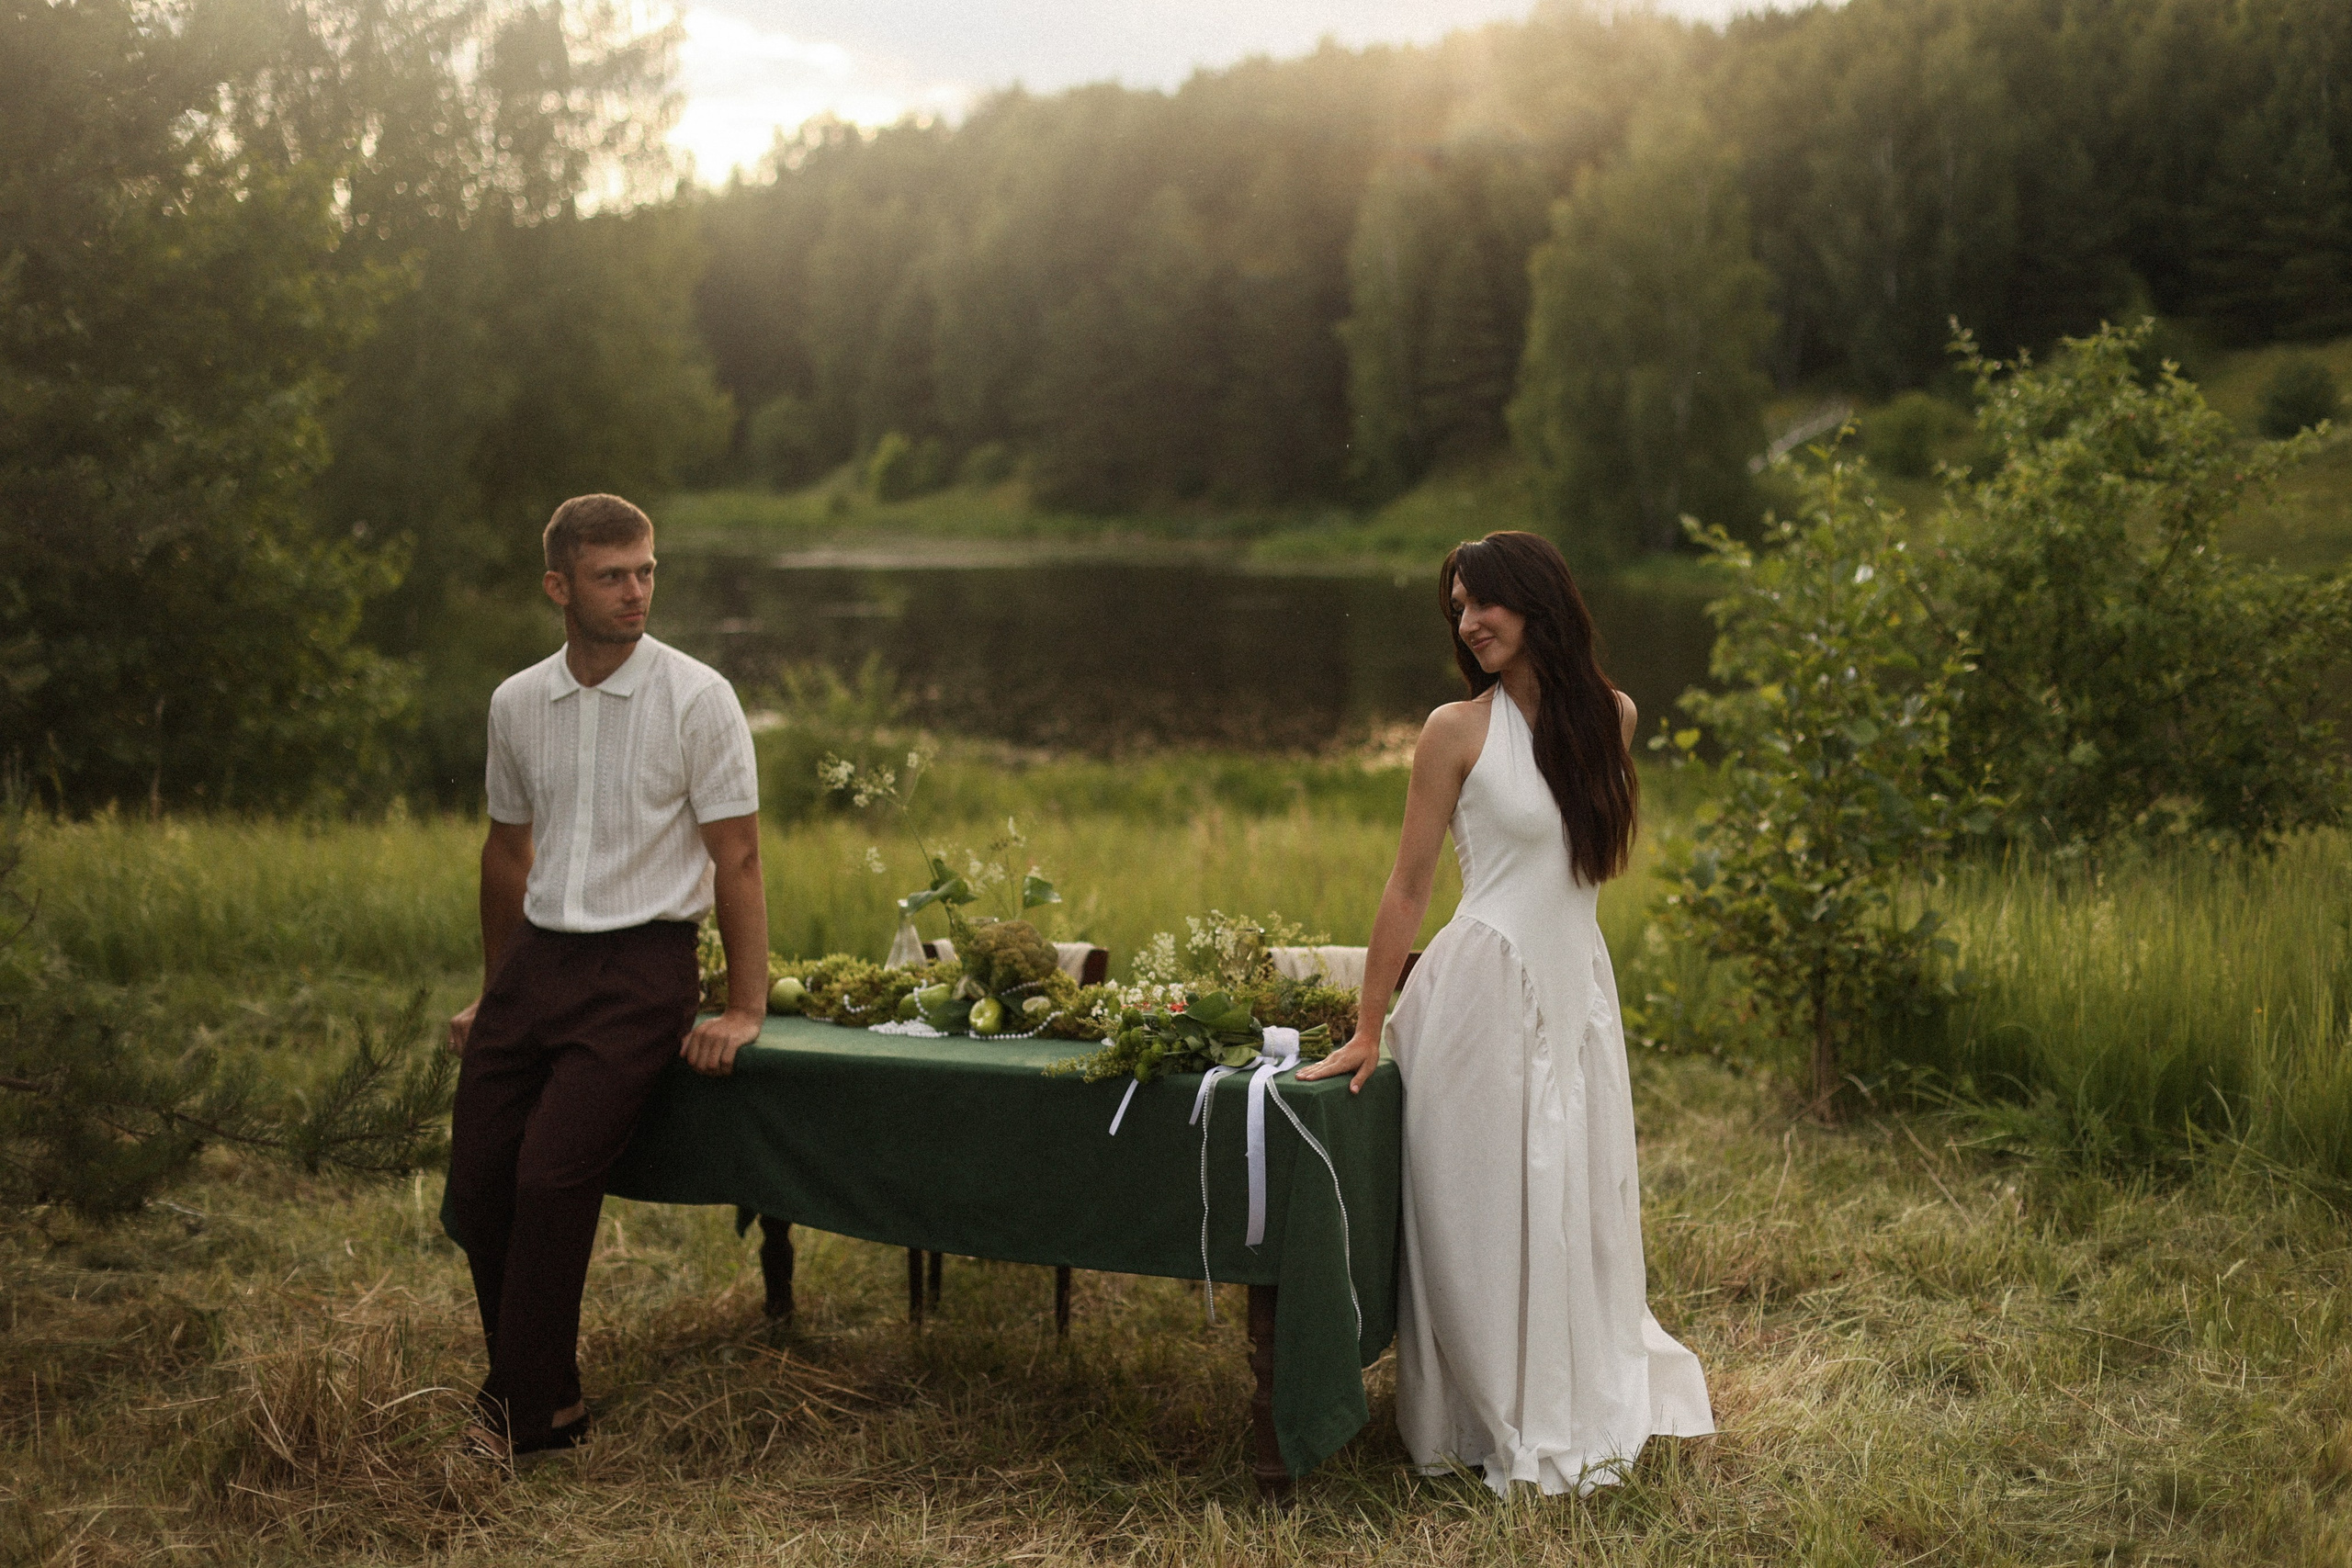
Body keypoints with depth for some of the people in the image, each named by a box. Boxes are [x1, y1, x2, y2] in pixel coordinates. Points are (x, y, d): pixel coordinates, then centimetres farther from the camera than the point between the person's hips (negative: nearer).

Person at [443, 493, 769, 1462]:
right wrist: (495, 992, 25)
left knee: (552, 1176, -16)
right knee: (477, 1182, -2)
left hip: (640, 966, -5)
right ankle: (535, 1375, 16)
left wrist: (744, 1010, -9)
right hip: (536, 957, 5)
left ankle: (529, 1412, -1)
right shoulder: (517, 704, 8)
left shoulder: (697, 698, -6)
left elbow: (736, 859, -6)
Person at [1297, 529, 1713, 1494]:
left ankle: (1581, 1408, 31)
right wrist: (1367, 1030, -5)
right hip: (1485, 989, -4)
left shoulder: (1609, 717, 5)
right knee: (1486, 1212, 2)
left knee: (1575, 1207, 13)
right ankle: (1505, 1426, 17)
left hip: (1578, 986, 5)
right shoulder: (1459, 730, -7)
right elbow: (1409, 884, -5)